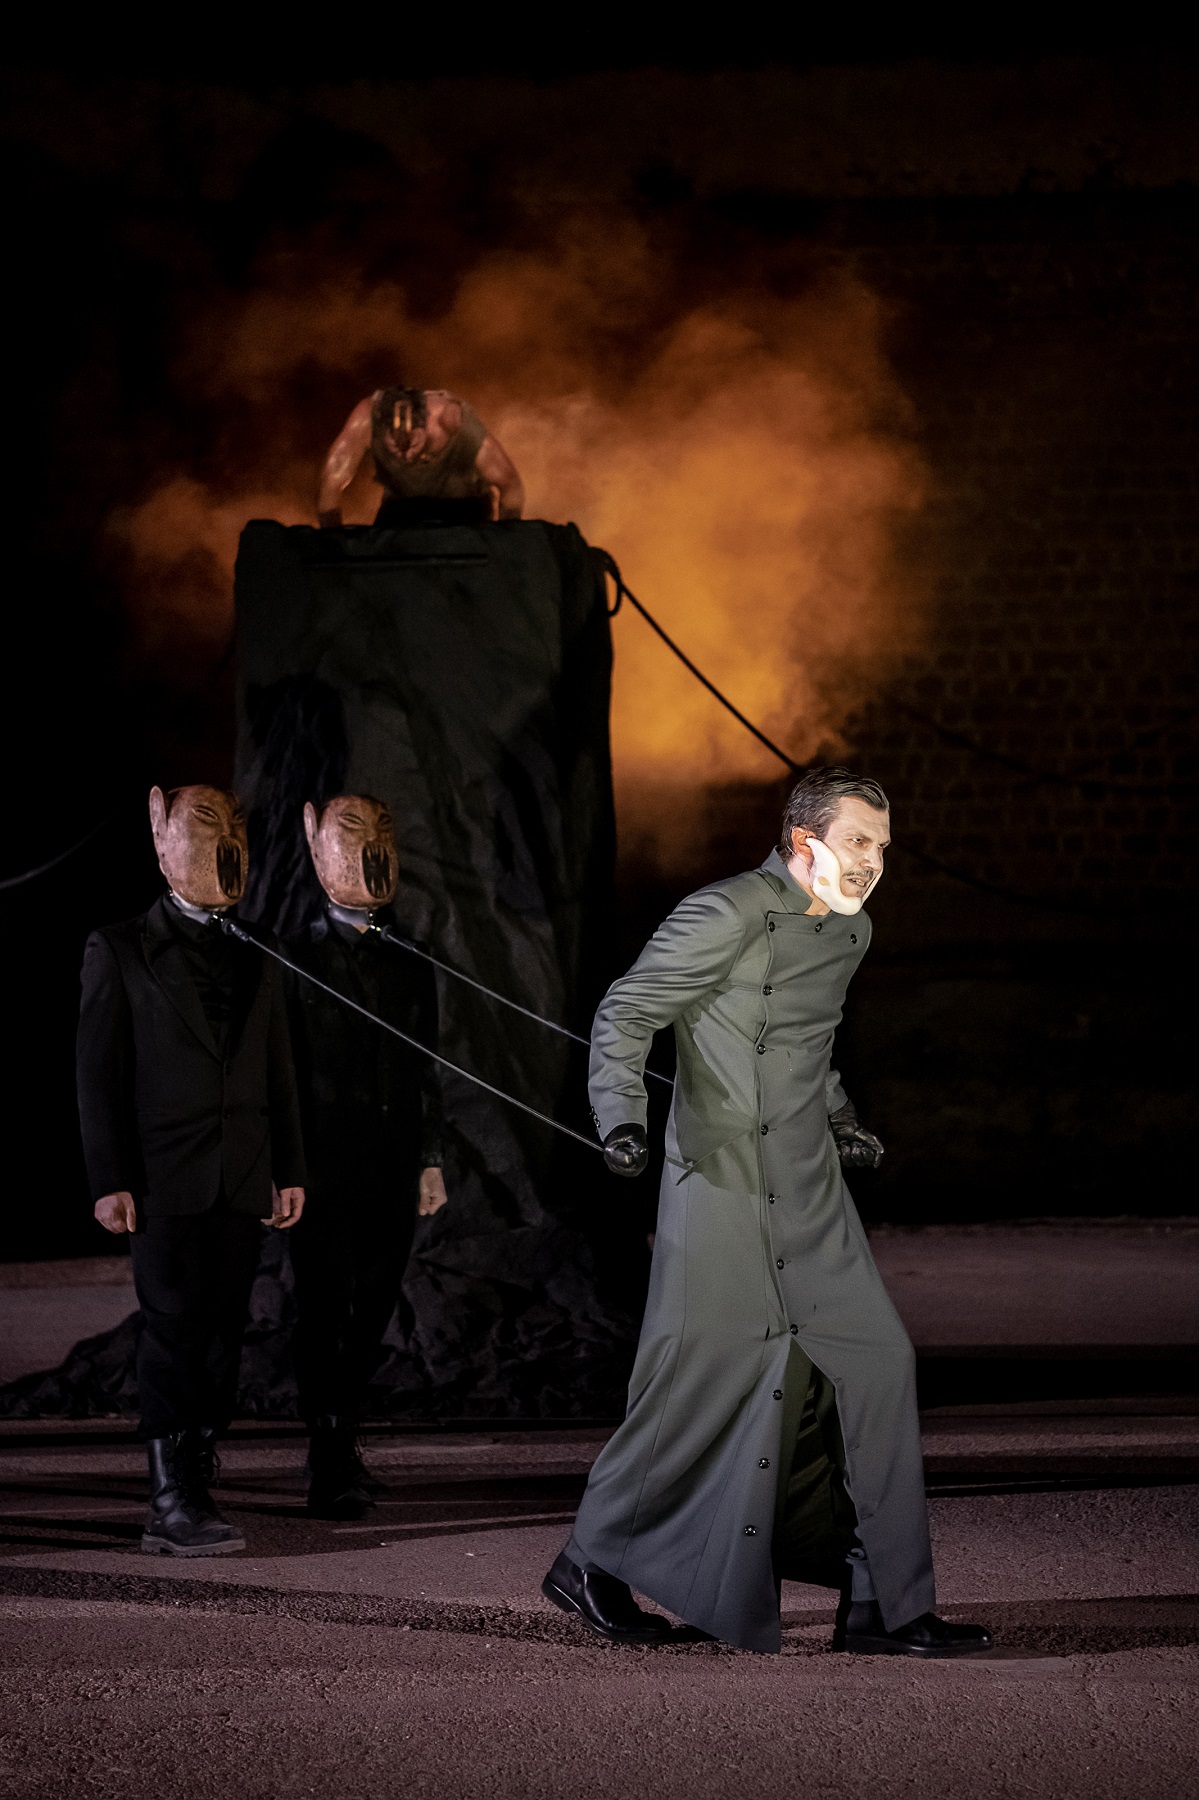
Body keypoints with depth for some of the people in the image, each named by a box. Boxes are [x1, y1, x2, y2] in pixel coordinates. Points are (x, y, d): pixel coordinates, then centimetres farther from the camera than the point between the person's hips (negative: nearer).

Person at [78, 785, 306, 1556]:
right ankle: (174, 1503, -13)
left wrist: (289, 1169, 11)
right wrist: (110, 1180, -8)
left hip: (243, 1177, 4)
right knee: (175, 1328, -10)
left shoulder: (255, 956, 16)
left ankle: (196, 1478, 7)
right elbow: (99, 1073, -1)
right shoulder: (122, 949, 4)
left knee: (223, 1332, 2)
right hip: (166, 1177, -4)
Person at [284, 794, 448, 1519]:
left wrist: (431, 1159, 11)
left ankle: (341, 1436, 21)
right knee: (326, 1312, -7)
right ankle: (333, 1466, -7)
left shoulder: (411, 967, 16)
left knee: (373, 1311, 7)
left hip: (391, 1172, 5)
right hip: (325, 1171, -5)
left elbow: (425, 1072, 17)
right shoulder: (297, 959, 1)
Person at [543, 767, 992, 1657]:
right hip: (722, 1186, -7)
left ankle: (886, 1604, 5)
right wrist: (622, 1117, -23)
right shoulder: (727, 915, -14)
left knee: (879, 1358, 0)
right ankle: (592, 1564, 20)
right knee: (699, 1383, -2)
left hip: (812, 1188, 8)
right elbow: (624, 1013, -11)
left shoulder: (851, 931, 11)